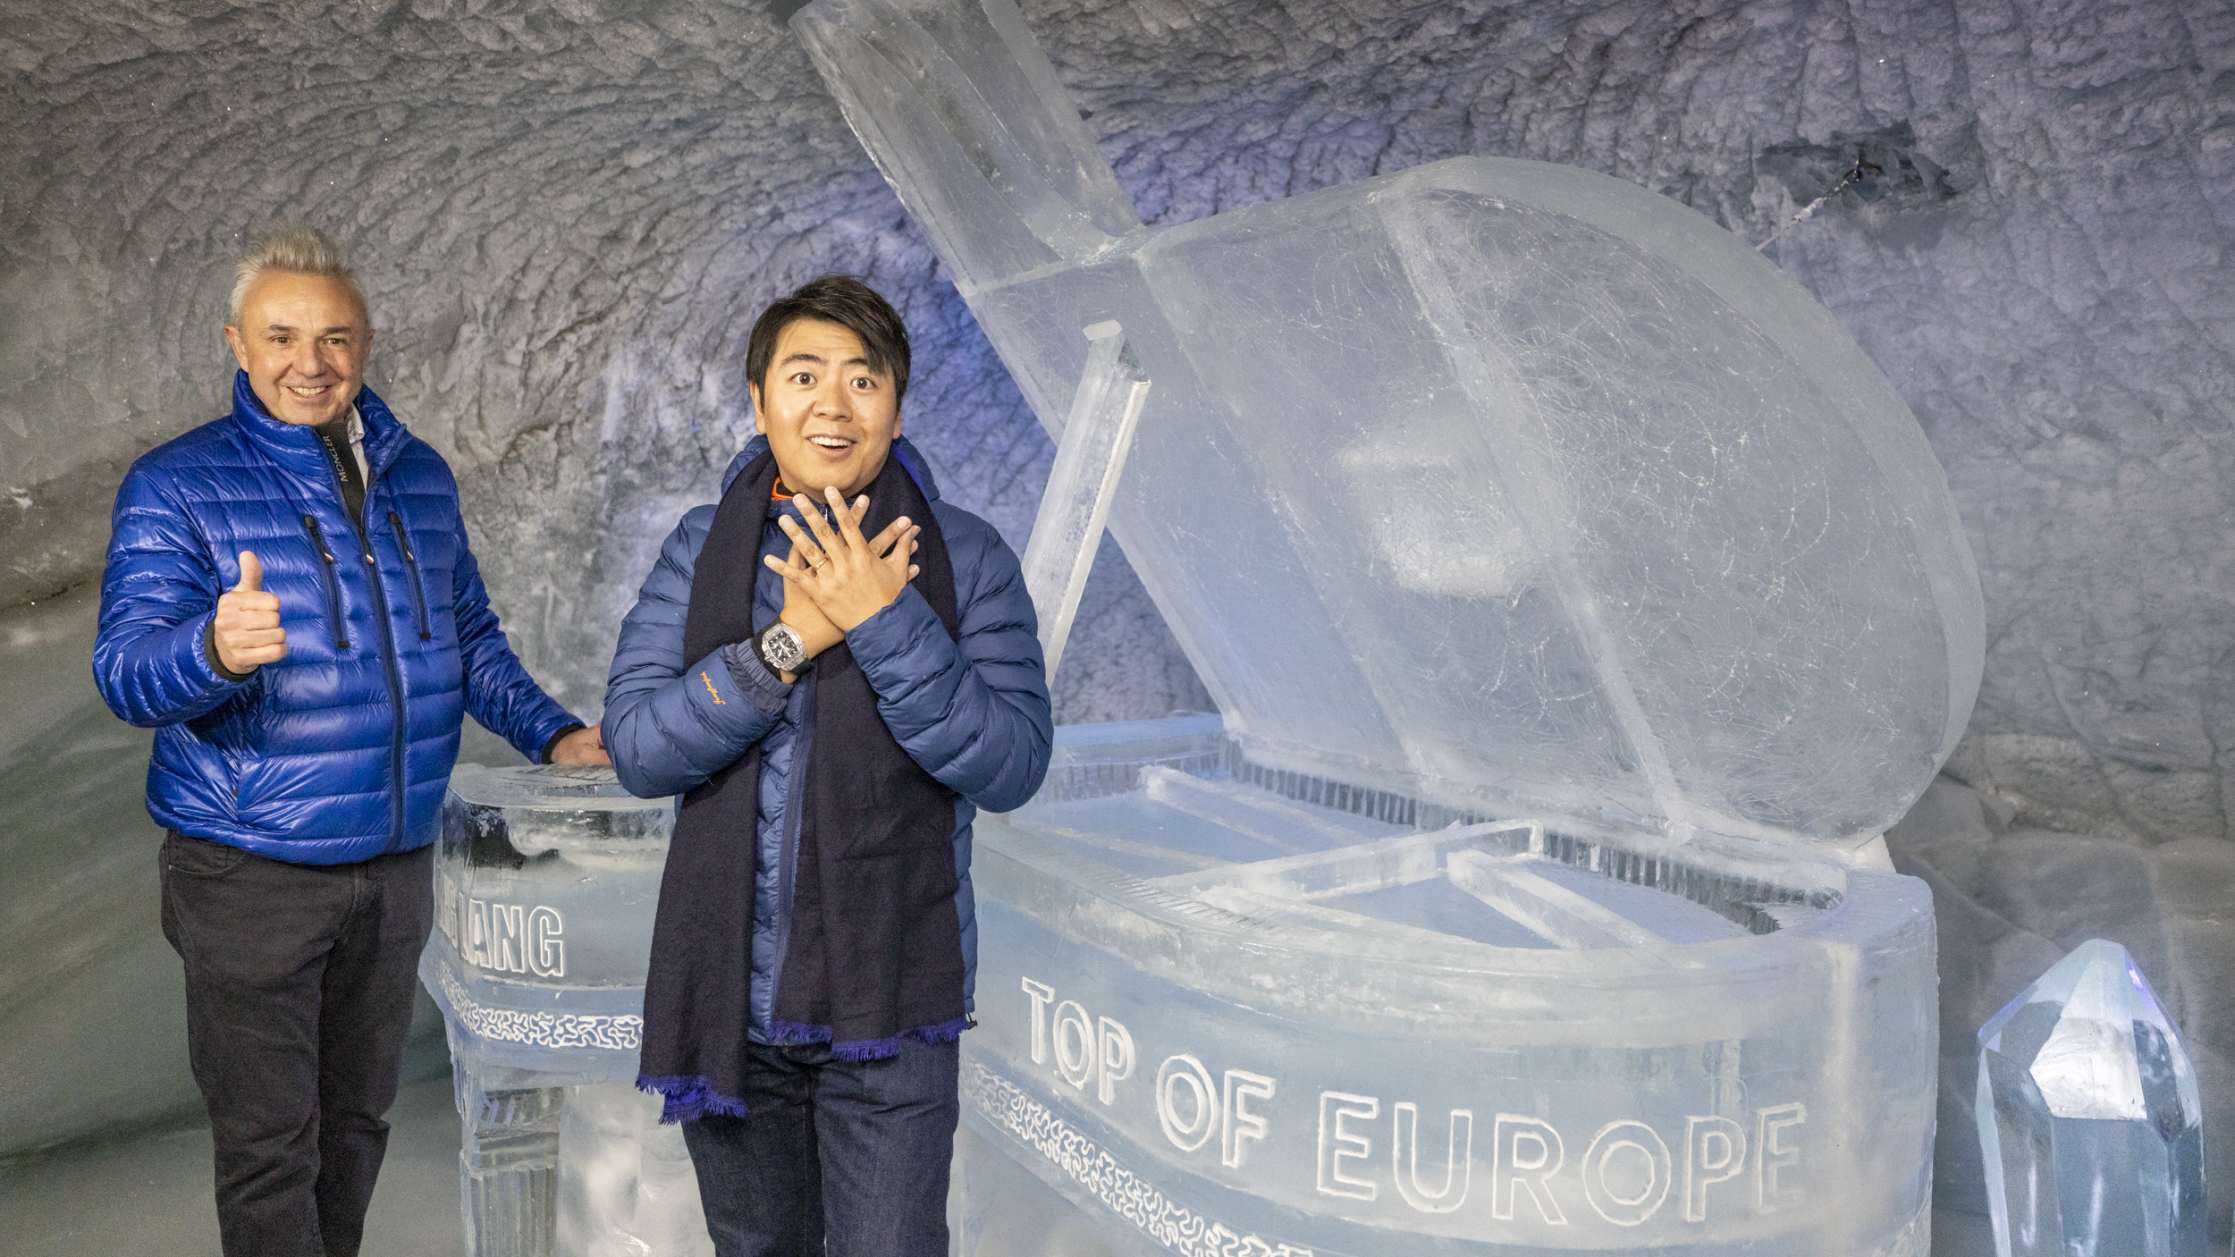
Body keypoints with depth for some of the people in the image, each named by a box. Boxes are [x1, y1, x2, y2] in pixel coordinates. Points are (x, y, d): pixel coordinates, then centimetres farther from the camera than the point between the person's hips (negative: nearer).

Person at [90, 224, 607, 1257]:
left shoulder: (418, 476, 7)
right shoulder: (177, 485, -8)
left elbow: (469, 637, 17)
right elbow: (124, 669, -18)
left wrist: (549, 733, 6)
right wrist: (216, 648, -39)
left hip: (395, 862, 5)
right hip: (251, 874, -5)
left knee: (358, 1116, 19)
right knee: (269, 1142, 1)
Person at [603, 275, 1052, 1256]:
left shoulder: (963, 555, -6)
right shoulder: (702, 549, 1)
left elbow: (1013, 767, -15)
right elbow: (637, 748, -9)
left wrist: (885, 622, -24)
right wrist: (788, 641, -21)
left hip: (888, 1006, -3)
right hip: (729, 994, 3)